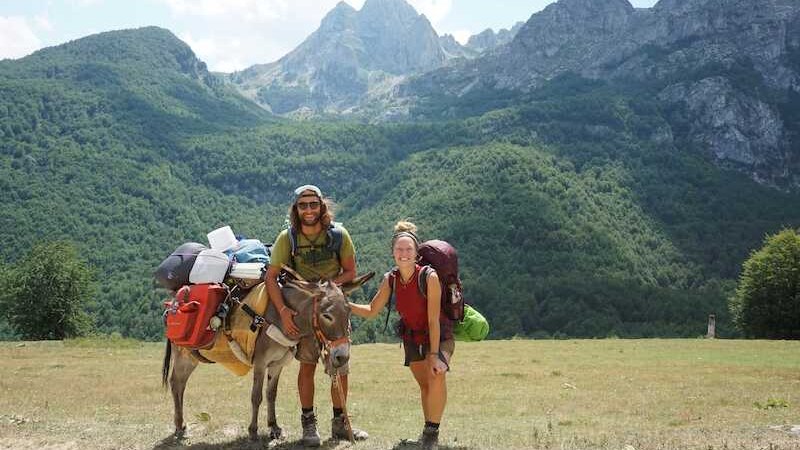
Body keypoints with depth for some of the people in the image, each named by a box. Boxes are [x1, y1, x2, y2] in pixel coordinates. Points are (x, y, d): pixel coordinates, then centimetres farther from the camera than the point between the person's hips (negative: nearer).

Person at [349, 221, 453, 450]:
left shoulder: (429, 277, -26)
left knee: (436, 377, -27)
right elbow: (371, 311, -4)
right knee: (424, 384, 14)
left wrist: (434, 355, -25)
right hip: (412, 337, 5)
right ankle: (429, 430, 32)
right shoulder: (390, 280, -12)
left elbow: (433, 320, -24)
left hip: (439, 336, -5)